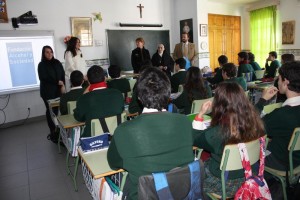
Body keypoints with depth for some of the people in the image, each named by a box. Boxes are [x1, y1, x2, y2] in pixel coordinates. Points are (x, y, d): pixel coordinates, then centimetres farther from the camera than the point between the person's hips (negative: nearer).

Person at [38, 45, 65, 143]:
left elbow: (63, 75, 5)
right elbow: (44, 78, -11)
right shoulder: (41, 65, -3)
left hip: (58, 90, 3)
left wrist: (63, 86, -9)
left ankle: (57, 131, 11)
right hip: (48, 92, -3)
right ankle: (53, 132, 8)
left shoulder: (57, 63, 10)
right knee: (50, 111, 0)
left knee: (56, 109, 1)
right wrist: (57, 82, -12)